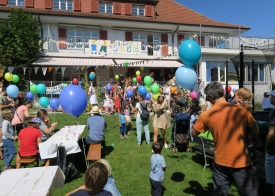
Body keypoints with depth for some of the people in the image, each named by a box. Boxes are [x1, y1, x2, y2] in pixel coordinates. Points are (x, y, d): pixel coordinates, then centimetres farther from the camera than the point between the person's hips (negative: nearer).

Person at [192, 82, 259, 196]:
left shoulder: (206, 115, -8)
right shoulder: (241, 110, -11)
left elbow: (194, 133, 7)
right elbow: (256, 132, 3)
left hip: (220, 162, 2)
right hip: (241, 162, -2)